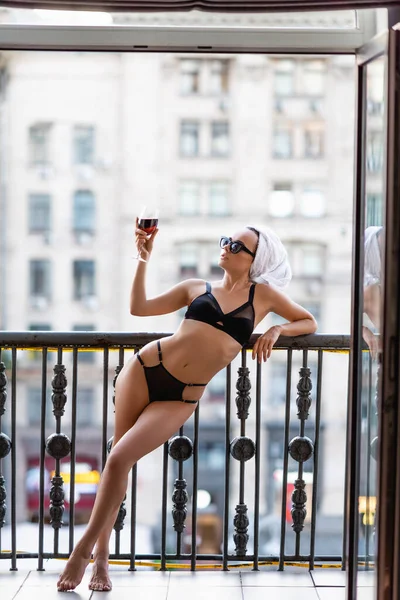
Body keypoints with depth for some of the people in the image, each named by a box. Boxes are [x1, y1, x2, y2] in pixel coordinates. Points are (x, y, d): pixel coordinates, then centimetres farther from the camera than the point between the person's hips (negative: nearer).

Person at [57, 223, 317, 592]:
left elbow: (309, 322, 16)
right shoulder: (196, 288, 12)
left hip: (181, 398, -2)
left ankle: (86, 548, 2)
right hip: (146, 368, 2)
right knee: (119, 458, 1)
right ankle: (102, 556, 15)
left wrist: (278, 330, -2)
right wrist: (144, 259, 0)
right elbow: (139, 308, 7)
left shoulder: (262, 295, 9)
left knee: (120, 459, -12)